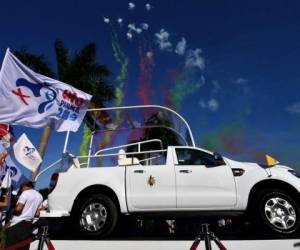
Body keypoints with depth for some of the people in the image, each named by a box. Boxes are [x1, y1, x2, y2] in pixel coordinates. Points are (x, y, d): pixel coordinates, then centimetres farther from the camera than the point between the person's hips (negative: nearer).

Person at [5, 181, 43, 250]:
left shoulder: (25, 193, -7)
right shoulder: (39, 196, 13)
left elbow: (18, 208, -17)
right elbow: (37, 214, 12)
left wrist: (12, 211, 3)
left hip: (17, 224, -6)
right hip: (28, 225, 7)